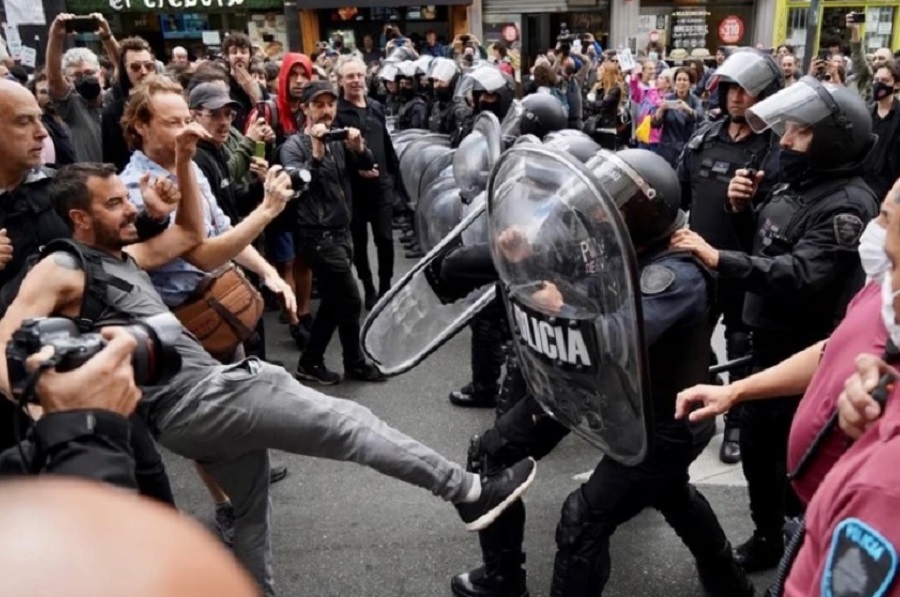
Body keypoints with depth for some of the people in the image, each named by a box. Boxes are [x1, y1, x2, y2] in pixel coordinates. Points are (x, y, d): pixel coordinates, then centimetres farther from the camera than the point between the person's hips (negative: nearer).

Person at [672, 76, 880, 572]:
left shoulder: (847, 204, -22)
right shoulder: (798, 183, 7)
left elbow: (800, 273, -35)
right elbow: (765, 243, 15)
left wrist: (717, 258, -43)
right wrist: (742, 208, -4)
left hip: (807, 353, -9)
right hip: (770, 339, 9)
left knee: (795, 455, 5)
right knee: (756, 441, 20)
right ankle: (768, 536, 41)